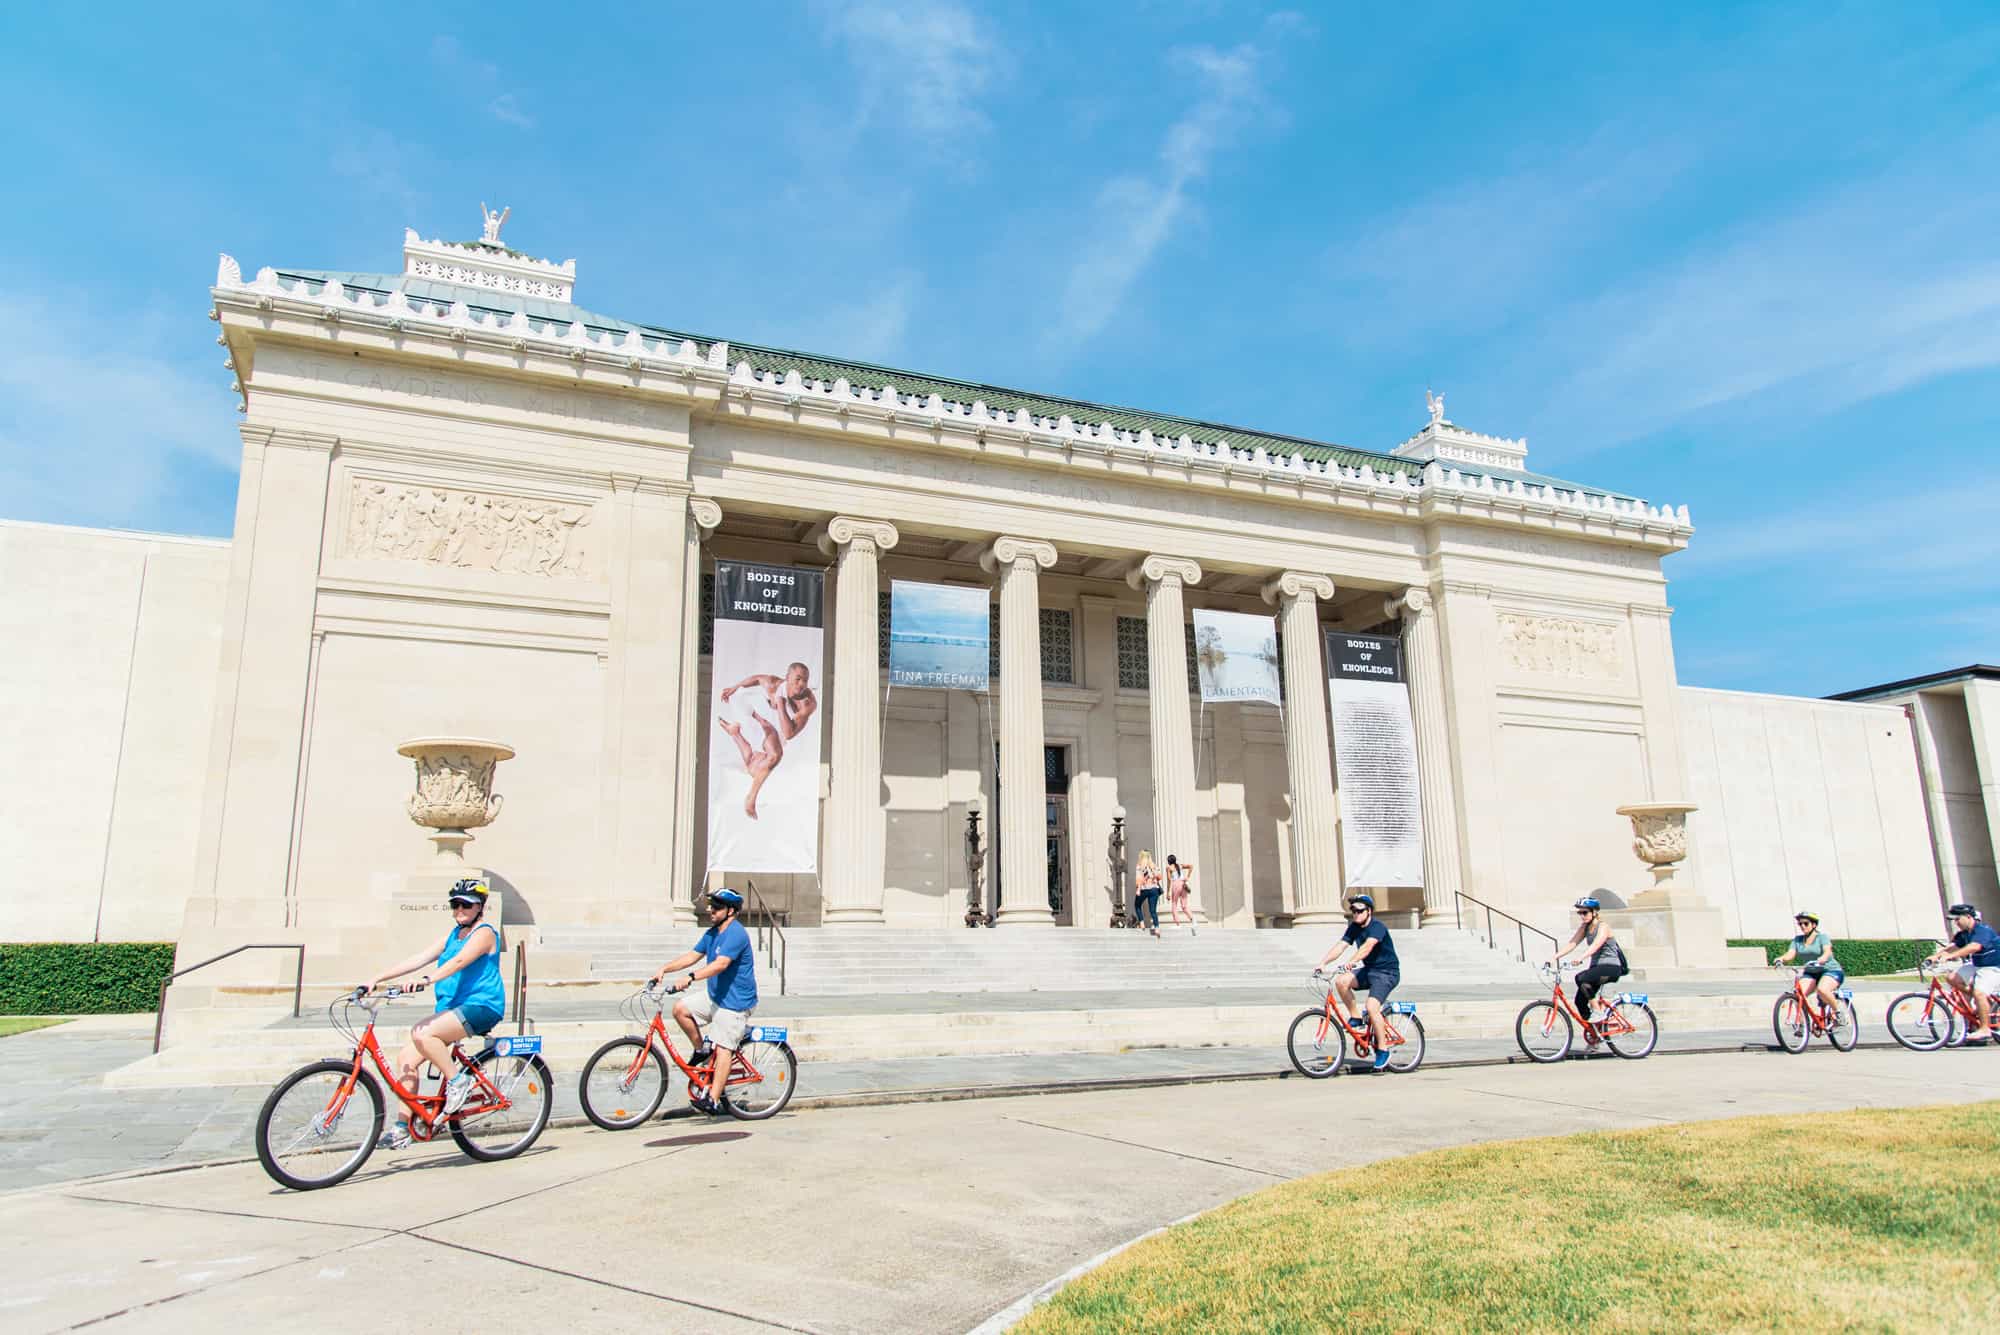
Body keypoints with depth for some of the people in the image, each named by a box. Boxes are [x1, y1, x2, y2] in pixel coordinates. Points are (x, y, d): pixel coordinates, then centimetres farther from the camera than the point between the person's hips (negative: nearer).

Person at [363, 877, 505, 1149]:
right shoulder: (454, 934, 19)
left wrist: (428, 979, -38)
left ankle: (458, 1080, -10)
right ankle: (402, 1128, 2)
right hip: (452, 1008, 8)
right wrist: (377, 979, 0)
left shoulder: (484, 932, -5)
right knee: (406, 1058, -5)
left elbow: (460, 961, -23)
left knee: (422, 1034, -29)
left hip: (480, 1006, -8)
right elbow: (420, 958, 10)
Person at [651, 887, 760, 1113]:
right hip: (714, 995, 9)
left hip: (734, 1001, -9)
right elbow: (692, 956, 10)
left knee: (723, 1048, -8)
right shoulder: (712, 933, 10)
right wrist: (664, 969, -2)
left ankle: (714, 1099, -5)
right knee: (680, 1008, -2)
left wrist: (690, 978, -42)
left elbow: (721, 964, -33)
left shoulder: (736, 934, -21)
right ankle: (702, 1050, 14)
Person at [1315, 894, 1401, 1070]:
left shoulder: (1377, 927, -20)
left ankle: (1383, 1050, -8)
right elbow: (1340, 946, -8)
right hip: (1368, 970, 7)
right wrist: (1322, 963, -23)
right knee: (1341, 980, -18)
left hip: (1387, 972, -7)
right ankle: (1356, 1018, -1)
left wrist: (1352, 961, -55)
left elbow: (1368, 945, -39)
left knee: (1372, 1007, -24)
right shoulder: (1354, 928, 2)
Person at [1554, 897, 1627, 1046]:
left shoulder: (1603, 927, -14)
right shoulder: (1584, 927, 7)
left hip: (1611, 967, -7)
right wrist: (1556, 956, -17)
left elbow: (1595, 945, -31)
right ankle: (1593, 1035, 13)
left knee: (1581, 978, -33)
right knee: (1580, 1001, -3)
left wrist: (1580, 958, -46)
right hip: (1596, 966, 7)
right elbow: (1572, 943, -2)